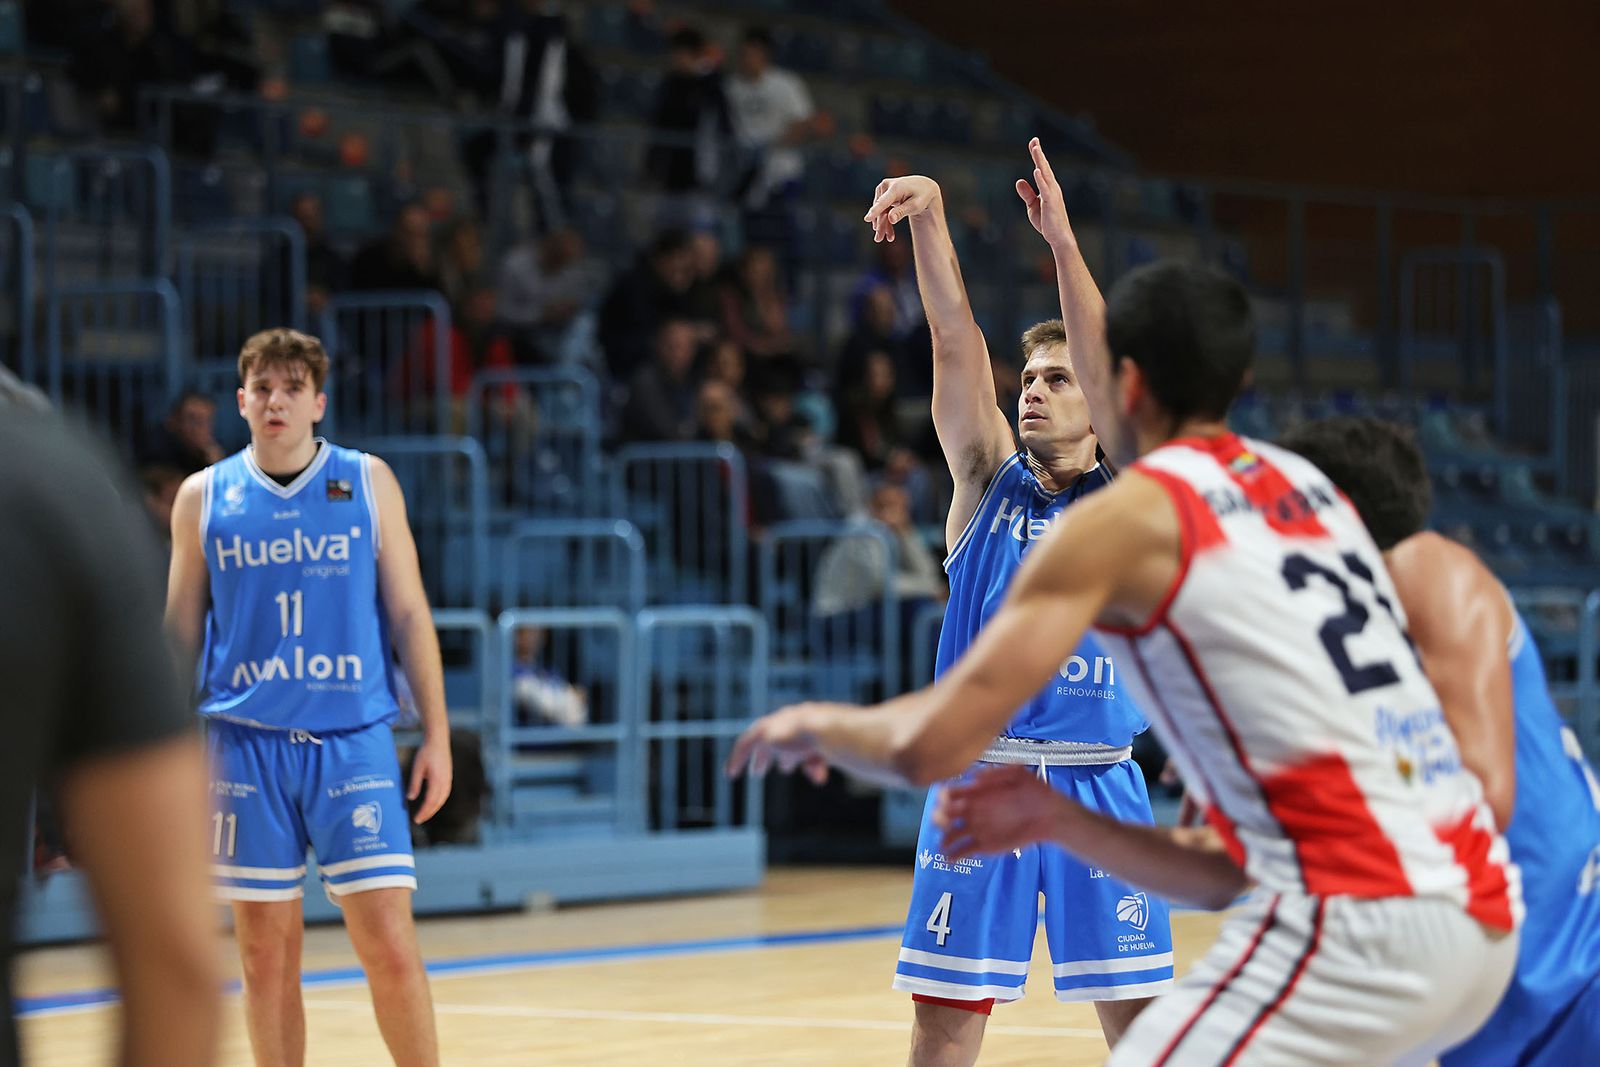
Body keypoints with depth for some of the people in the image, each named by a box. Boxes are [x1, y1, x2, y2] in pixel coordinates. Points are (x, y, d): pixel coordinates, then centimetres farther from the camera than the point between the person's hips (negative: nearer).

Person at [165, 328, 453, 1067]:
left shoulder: (368, 483, 4)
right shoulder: (203, 498, 6)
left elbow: (409, 614, 5)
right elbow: (180, 631, 12)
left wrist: (436, 734, 0)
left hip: (354, 742, -1)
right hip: (246, 747, 1)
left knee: (390, 947, -7)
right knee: (266, 956, 4)